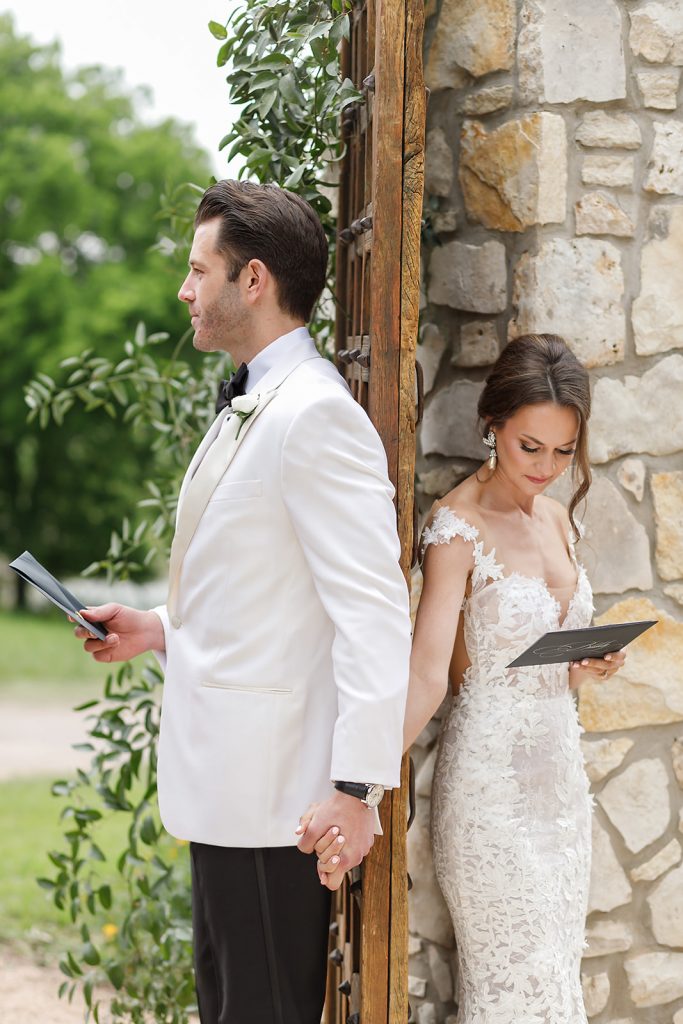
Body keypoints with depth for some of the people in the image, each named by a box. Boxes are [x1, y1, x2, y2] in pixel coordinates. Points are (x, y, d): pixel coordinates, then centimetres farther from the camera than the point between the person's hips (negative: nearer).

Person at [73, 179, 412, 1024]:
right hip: (225, 790, 10)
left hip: (277, 792, -10)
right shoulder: (249, 409, 16)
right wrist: (158, 630, 12)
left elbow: (373, 612, -21)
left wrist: (357, 788, -24)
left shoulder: (317, 415, -16)